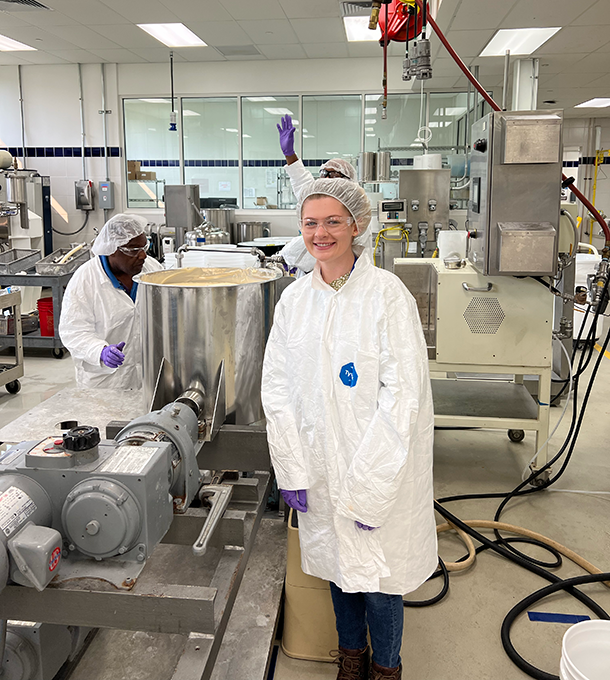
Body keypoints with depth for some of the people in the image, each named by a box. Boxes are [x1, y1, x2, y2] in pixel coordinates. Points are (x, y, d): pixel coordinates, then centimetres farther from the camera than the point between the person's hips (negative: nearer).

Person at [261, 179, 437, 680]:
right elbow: (278, 388, 4)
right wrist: (292, 470, -2)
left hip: (380, 464, -4)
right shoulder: (295, 298, 2)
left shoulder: (387, 294, -13)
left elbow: (402, 393, -16)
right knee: (337, 563, 19)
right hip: (320, 464, 4)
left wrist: (369, 488, -17)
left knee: (378, 575, 8)